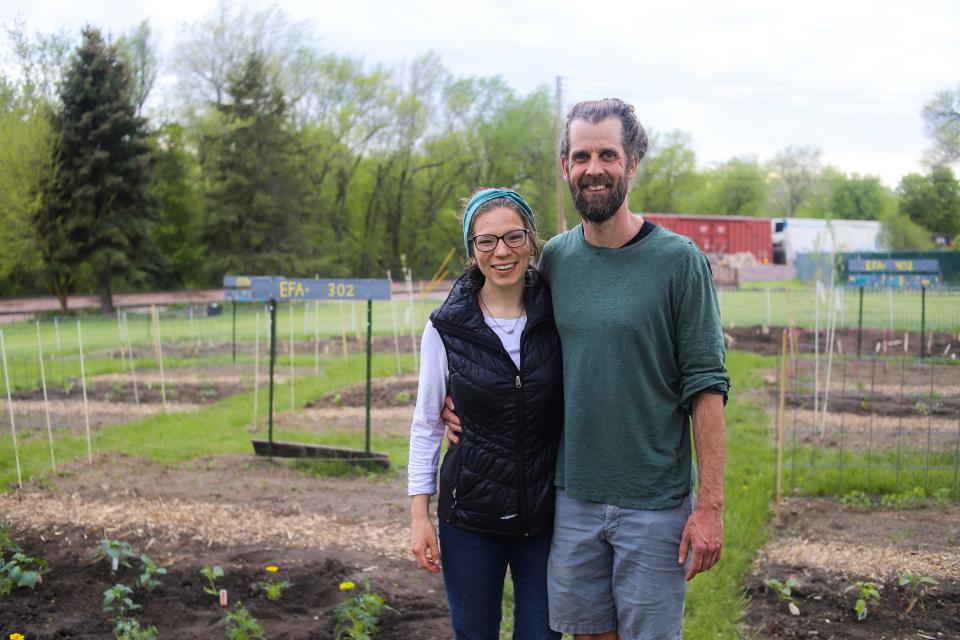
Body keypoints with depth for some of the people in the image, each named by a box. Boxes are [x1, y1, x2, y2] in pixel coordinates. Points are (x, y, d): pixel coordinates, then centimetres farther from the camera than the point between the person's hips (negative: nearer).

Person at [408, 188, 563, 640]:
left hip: (546, 513, 1)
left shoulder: (560, 317, -4)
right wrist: (419, 514, -2)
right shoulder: (446, 328, -5)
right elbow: (427, 424, 2)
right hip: (470, 513, 0)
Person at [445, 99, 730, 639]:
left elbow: (706, 387, -10)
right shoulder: (554, 258, 4)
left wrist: (710, 505, -13)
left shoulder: (680, 261, -9)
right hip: (572, 498, 4)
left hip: (655, 505, -4)